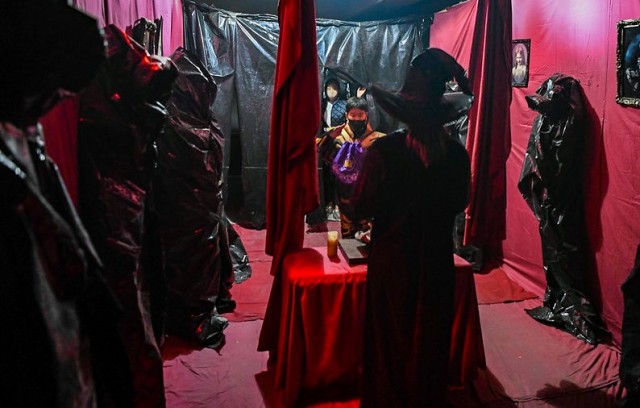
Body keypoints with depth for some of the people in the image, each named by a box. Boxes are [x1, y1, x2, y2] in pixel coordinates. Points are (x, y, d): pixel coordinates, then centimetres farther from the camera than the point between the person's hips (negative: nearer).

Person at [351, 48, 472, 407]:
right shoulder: (457, 153, -9)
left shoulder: (385, 151, -22)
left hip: (393, 260, -3)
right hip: (437, 259, 3)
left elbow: (362, 209, -15)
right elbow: (459, 203, 5)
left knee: (392, 340, 16)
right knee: (431, 338, 21)